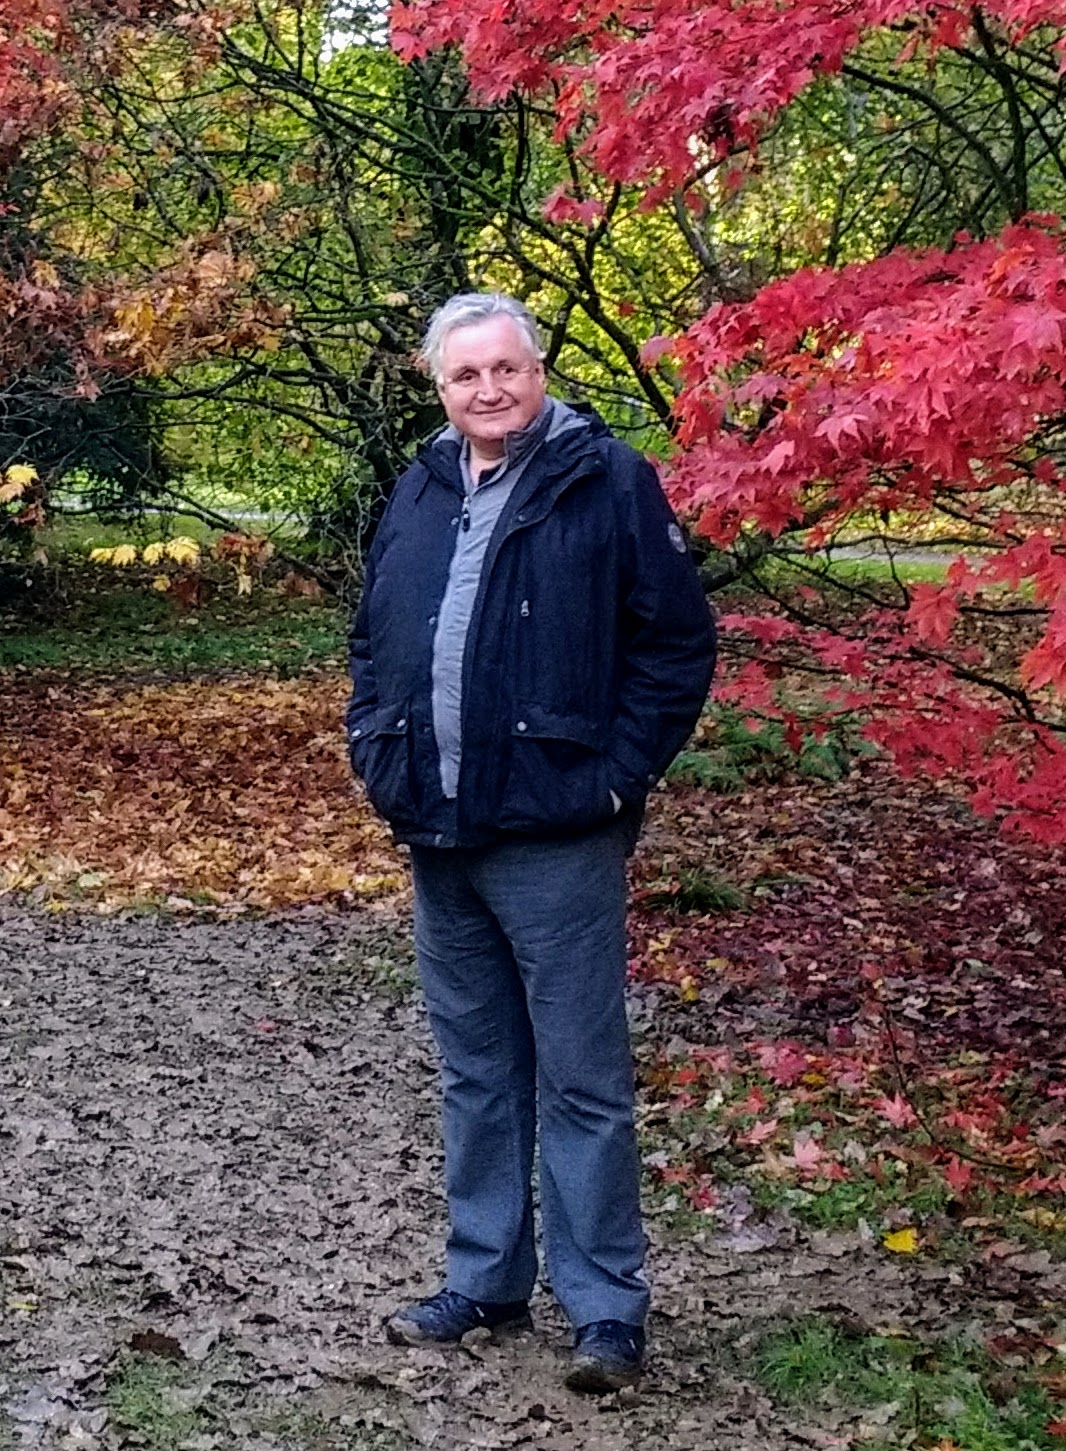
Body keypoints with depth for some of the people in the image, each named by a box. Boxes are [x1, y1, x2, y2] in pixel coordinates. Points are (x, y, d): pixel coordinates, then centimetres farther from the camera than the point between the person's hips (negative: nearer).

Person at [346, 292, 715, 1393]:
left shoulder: (609, 483, -7)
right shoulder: (418, 495, 12)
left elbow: (678, 645, -8)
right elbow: (371, 639, 22)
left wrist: (618, 776, -12)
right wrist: (372, 749, 9)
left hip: (556, 840, -6)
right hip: (438, 842, 6)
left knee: (581, 1082, 0)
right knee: (476, 1074, 16)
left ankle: (607, 1311, 11)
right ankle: (485, 1281, 29)